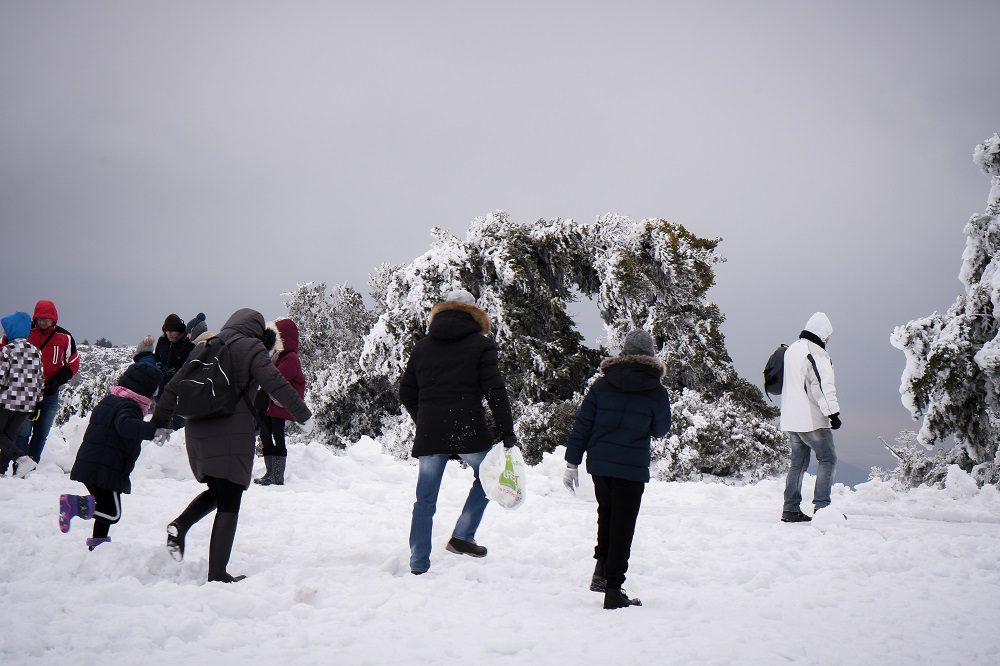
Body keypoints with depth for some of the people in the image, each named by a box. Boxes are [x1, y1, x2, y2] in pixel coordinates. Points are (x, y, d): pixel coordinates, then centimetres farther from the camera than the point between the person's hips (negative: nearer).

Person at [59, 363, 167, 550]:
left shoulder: (109, 400, 17)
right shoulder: (129, 406, -14)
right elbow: (125, 425, -35)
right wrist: (154, 430, -42)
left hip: (88, 465, 10)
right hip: (107, 470, -10)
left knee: (107, 509, 22)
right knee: (112, 512, -8)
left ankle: (98, 542, 25)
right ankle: (75, 504, -21)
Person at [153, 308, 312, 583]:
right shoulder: (251, 348, -1)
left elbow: (174, 386, 17)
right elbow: (276, 384, -9)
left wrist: (159, 420, 23)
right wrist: (302, 413, 0)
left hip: (197, 433, 6)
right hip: (232, 435, -6)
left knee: (216, 492, 24)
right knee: (228, 505, -2)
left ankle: (180, 525, -1)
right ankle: (217, 574, -5)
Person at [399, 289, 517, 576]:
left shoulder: (421, 347, 15)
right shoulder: (481, 344, 1)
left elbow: (406, 394, 18)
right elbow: (495, 391, -8)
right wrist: (506, 431, -6)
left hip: (429, 434, 4)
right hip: (468, 432, -3)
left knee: (425, 500, 8)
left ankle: (418, 565, 8)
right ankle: (462, 536, 11)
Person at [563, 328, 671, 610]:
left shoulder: (602, 384, 1)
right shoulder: (657, 392, -4)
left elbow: (581, 425, 1)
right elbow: (660, 430, 9)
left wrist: (572, 461, 7)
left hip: (599, 463, 3)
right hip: (632, 468, -3)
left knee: (607, 514, 25)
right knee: (622, 526, 1)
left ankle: (602, 567, 17)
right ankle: (613, 589, 1)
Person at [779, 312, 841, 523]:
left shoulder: (791, 350, 15)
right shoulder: (816, 353, -13)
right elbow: (824, 385, -20)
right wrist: (833, 412, -19)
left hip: (790, 419, 8)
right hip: (812, 419, -8)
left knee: (798, 462, 14)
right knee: (827, 459, -1)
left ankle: (791, 509, 12)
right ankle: (821, 506, -9)